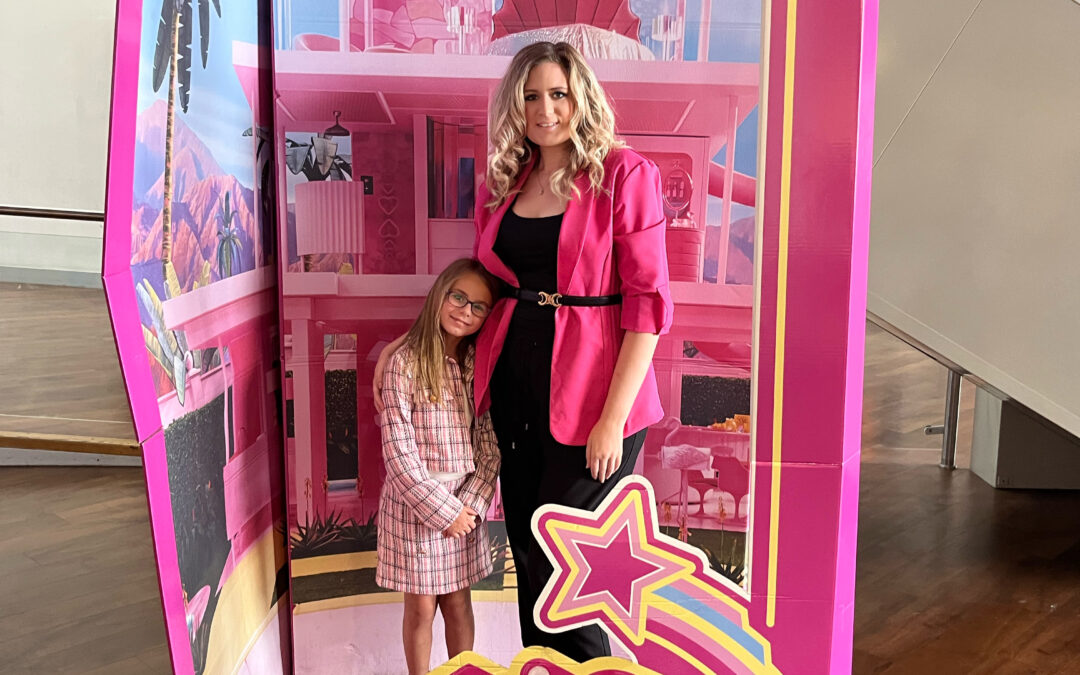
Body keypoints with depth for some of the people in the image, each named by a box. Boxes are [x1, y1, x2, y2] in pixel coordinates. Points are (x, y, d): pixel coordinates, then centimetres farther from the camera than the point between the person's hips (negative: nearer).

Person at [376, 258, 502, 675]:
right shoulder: (405, 362, -12)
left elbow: (491, 447, 3)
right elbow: (398, 449, -15)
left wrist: (470, 503, -10)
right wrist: (441, 509, -15)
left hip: (465, 503, 4)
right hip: (415, 502, -3)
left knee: (459, 603, 16)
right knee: (421, 607, 10)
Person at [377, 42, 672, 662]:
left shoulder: (625, 174, -6)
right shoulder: (503, 183, 11)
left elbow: (647, 302, -11)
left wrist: (613, 419, -16)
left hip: (590, 396, -5)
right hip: (514, 386, 5)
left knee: (558, 563, 1)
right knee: (528, 558, 14)